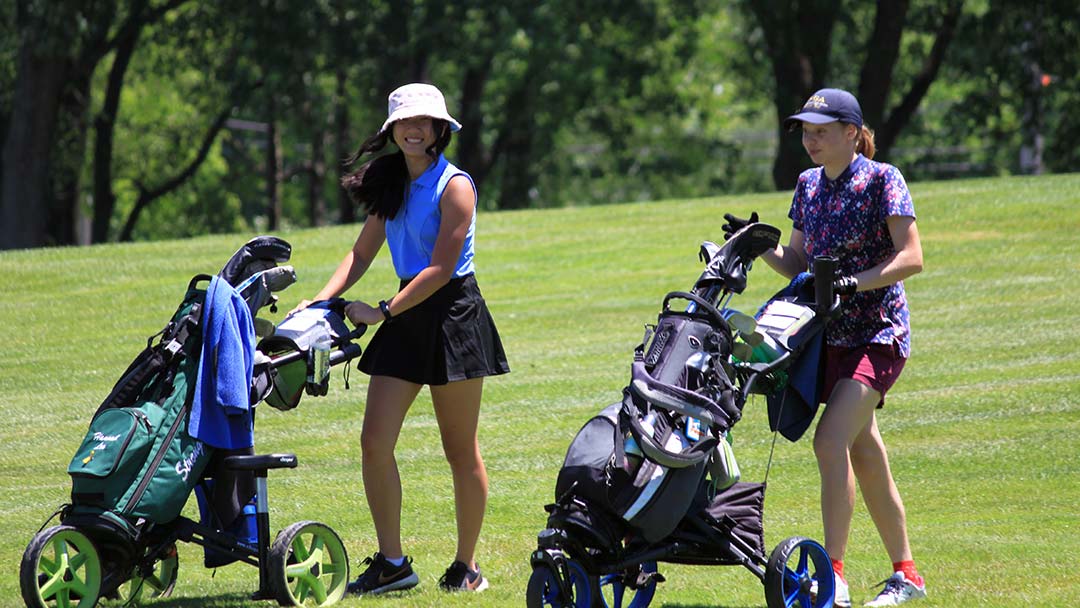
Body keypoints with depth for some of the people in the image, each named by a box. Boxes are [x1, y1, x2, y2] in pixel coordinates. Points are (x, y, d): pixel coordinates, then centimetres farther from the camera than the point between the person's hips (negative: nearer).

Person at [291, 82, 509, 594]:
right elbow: (361, 253, 12)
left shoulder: (454, 186, -9)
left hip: (453, 314, -7)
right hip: (406, 321, 7)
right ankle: (391, 562, 3)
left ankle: (466, 567, 11)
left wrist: (383, 311, -17)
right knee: (374, 442, -4)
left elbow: (442, 268, -15)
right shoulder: (390, 185, 13)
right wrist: (319, 301, -2)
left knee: (460, 450, 2)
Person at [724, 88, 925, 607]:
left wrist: (857, 282, -25)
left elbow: (911, 257, -13)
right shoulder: (808, 185, 12)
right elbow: (798, 266, 16)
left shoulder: (881, 180, -8)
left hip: (879, 332, -7)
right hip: (830, 334, 7)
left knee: (830, 441, -20)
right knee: (865, 456, 11)